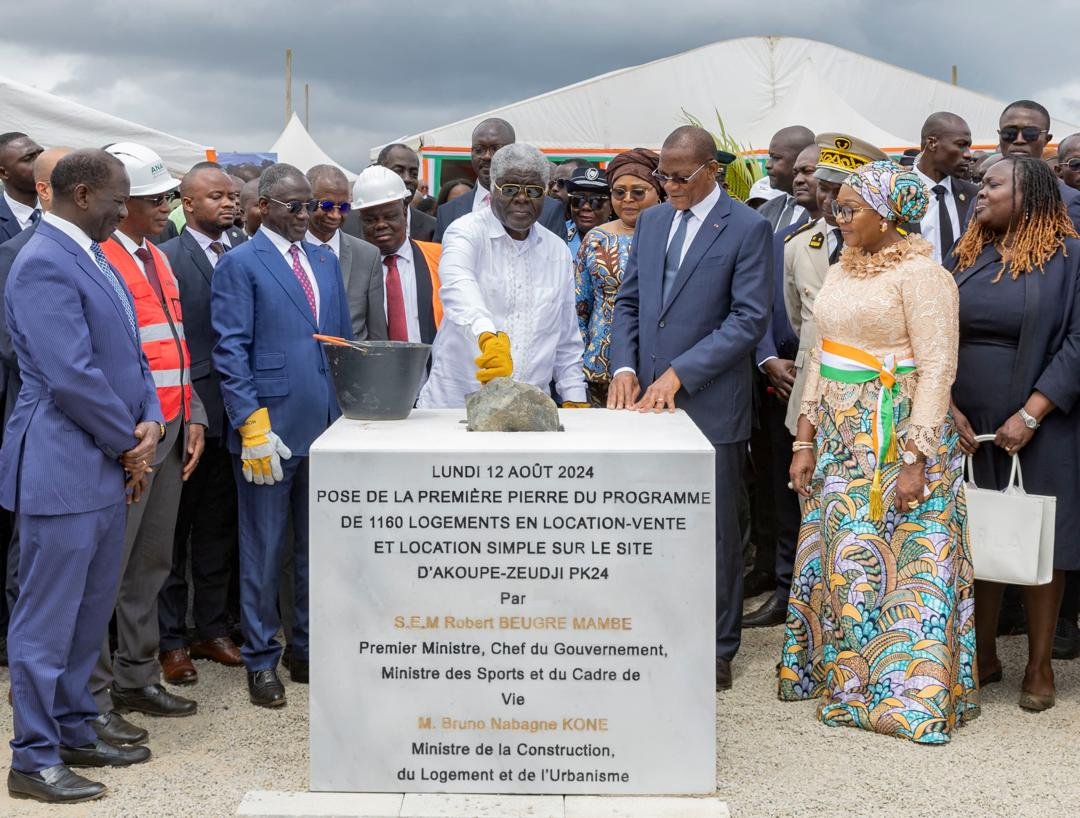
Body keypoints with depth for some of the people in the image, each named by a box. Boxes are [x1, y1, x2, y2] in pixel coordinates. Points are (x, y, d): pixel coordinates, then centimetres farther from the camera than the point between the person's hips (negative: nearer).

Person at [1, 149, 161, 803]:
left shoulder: (94, 259, 14)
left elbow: (129, 354, 16)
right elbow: (72, 376, -22)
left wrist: (150, 422, 0)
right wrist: (129, 444, -11)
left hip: (108, 467, 10)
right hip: (63, 469, -10)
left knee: (90, 614, 17)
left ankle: (76, 733, 29)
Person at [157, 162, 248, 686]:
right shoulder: (167, 257, -7)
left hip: (234, 411, 5)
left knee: (219, 525, 15)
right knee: (173, 527, 7)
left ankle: (211, 628, 28)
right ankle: (170, 638, 18)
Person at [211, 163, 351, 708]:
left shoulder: (326, 262, 14)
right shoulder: (239, 265, -4)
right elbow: (230, 352, -9)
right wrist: (252, 425, -16)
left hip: (326, 427, 6)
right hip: (269, 428, -6)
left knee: (316, 545, 13)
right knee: (263, 551, 4)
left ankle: (308, 650, 25)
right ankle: (261, 660, 16)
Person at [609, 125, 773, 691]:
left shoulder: (747, 229, -6)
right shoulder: (651, 221, 13)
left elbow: (749, 319, -12)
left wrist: (680, 373, -17)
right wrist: (625, 368, -2)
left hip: (710, 404, -5)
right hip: (647, 395, 5)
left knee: (714, 528, 4)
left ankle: (717, 649, 17)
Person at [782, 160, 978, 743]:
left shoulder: (921, 274, -11)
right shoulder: (841, 271, 12)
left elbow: (937, 369, -15)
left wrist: (916, 461, -19)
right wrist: (806, 440, 9)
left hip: (896, 440, -7)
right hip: (839, 438, 7)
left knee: (896, 560, -2)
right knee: (837, 558, 11)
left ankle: (908, 694, 11)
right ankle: (842, 676, 26)